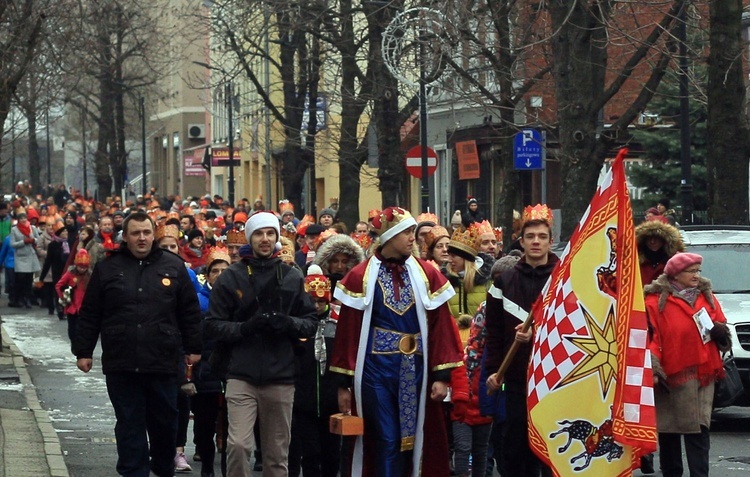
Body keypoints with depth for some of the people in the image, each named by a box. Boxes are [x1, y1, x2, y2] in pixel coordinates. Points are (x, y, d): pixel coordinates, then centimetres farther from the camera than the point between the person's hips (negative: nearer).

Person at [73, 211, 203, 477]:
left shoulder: (173, 266, 5)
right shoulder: (108, 269, 5)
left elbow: (190, 312, 9)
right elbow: (89, 315, 8)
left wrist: (193, 348, 8)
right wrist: (83, 351, 5)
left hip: (162, 363, 0)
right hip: (121, 364, 0)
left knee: (165, 422, 10)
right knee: (129, 425, 3)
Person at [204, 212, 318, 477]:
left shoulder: (293, 278, 10)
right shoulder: (231, 278, 5)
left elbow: (311, 323, 11)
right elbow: (213, 326, 1)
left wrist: (289, 323, -11)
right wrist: (245, 327, -16)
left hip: (280, 376, 2)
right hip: (241, 375, -2)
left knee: (277, 452, 7)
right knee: (238, 444, -15)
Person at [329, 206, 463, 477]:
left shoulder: (427, 275, 5)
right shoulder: (360, 277, -1)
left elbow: (440, 325, 4)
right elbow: (348, 330, -1)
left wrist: (442, 375, -1)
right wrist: (344, 383, -3)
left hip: (415, 371, 2)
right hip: (375, 370, -2)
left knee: (412, 441, 6)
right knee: (385, 442, -2)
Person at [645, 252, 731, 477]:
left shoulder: (706, 296, 15)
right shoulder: (656, 301, -2)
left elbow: (721, 327, 22)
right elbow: (651, 338, -9)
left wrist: (719, 331, -3)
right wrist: (652, 369, -19)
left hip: (703, 373, 3)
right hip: (672, 374, -3)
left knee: (699, 428, -3)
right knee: (668, 429, 3)